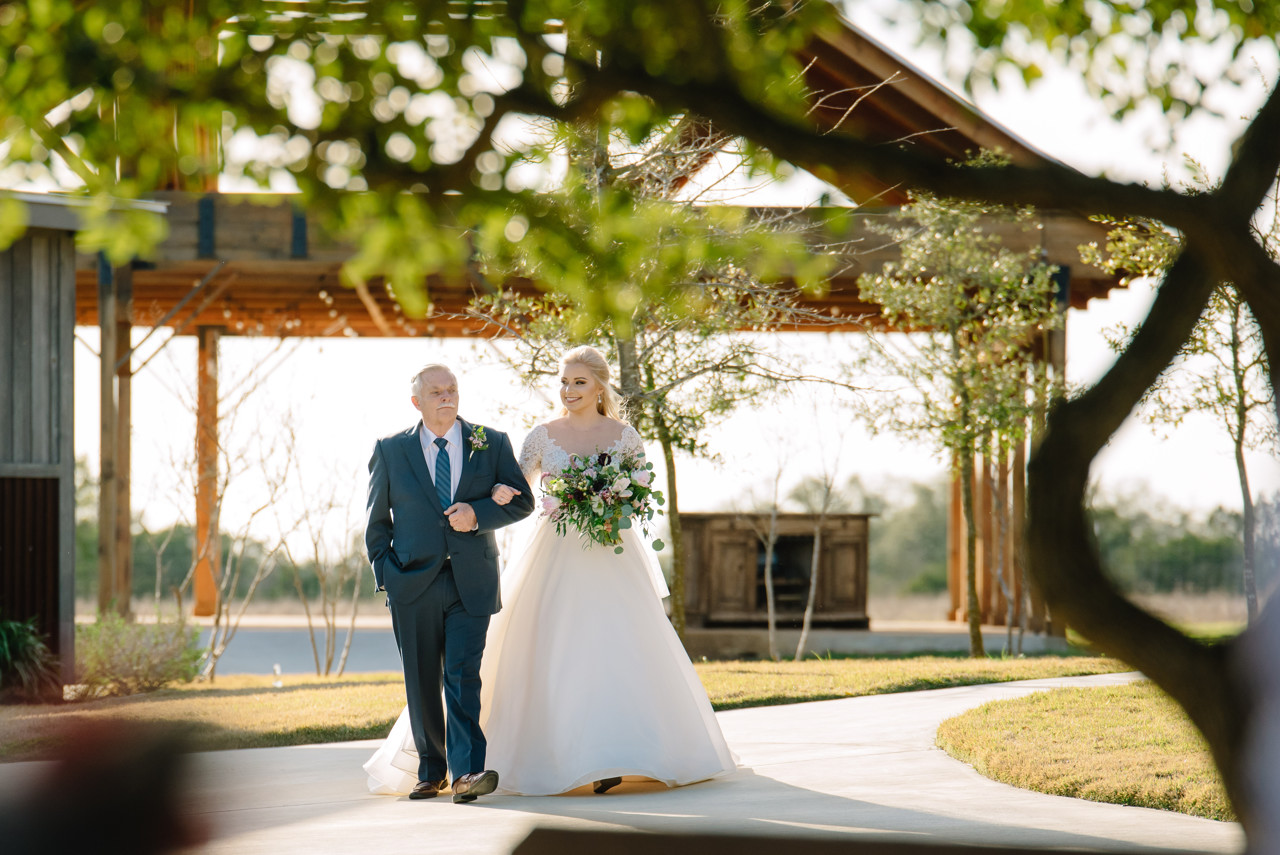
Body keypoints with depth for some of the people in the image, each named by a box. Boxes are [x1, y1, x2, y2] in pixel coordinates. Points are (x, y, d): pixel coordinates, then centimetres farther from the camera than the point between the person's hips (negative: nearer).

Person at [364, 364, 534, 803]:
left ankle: (466, 772, -17)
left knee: (463, 676, -12)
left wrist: (478, 513, -12)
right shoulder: (390, 450, 6)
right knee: (421, 683, 7)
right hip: (413, 583, 1)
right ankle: (430, 771, 20)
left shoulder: (492, 444, 5)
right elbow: (376, 518, 12)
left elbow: (522, 501, 6)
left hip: (471, 584, -1)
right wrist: (385, 572, 2)